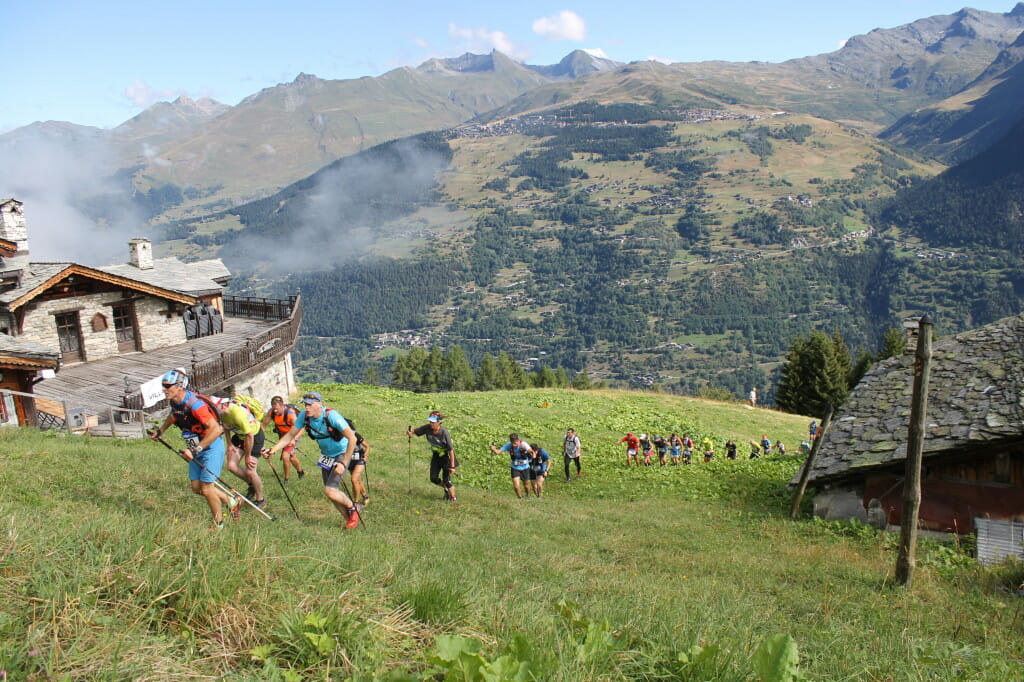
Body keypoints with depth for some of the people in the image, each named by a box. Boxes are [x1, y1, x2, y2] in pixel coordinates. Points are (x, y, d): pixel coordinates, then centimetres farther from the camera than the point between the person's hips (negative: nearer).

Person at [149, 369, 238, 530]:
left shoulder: (195, 404, -29)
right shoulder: (174, 402, -2)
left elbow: (215, 429, -34)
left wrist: (196, 450, -35)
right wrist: (160, 430, 20)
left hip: (211, 447, -9)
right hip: (196, 449, 9)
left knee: (206, 489, -8)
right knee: (196, 488, 11)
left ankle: (219, 525, 13)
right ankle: (232, 502, 30)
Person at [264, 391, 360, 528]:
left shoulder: (331, 415, -29)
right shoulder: (304, 415, -12)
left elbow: (352, 438, -28)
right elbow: (290, 435, -3)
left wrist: (343, 464, -28)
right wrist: (273, 449, -18)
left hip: (342, 454, -6)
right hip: (326, 455, 7)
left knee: (329, 491, -17)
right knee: (332, 491, 8)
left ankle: (352, 508, 10)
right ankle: (349, 519, 28)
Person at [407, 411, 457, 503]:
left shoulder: (444, 433, -30)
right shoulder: (427, 428, -16)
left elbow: (451, 450, -25)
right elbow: (415, 431, -7)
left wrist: (452, 466, -22)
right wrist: (410, 432, -34)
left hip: (446, 456, -6)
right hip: (436, 455, 6)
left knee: (446, 479, -8)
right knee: (433, 478, 7)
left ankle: (453, 498, 16)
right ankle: (446, 489, 36)